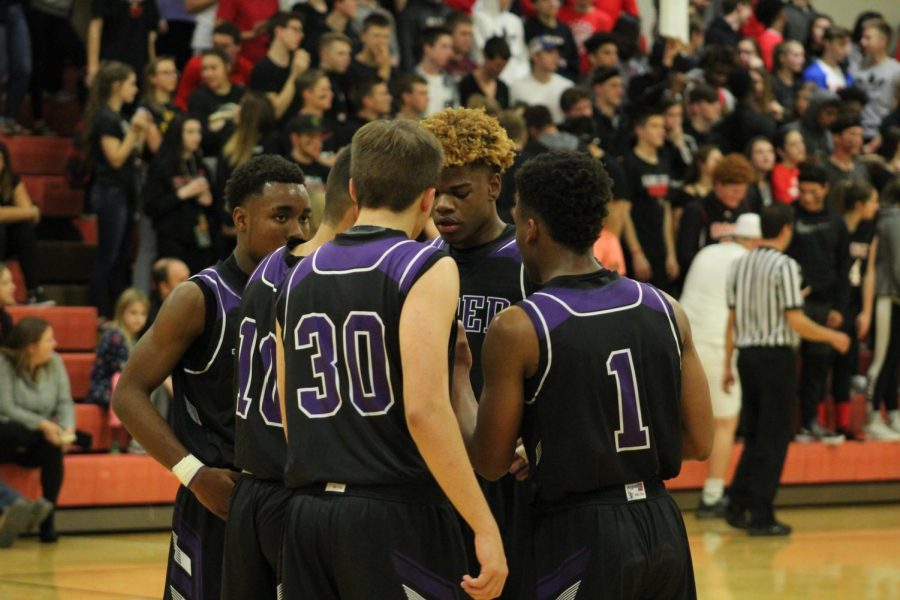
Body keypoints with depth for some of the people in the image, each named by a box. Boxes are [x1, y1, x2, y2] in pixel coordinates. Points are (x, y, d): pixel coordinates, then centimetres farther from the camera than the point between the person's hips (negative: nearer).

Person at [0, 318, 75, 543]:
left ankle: (47, 521, -22)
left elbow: (65, 403, 0)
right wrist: (41, 425, -29)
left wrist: (67, 428, -22)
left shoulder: (55, 363, 2)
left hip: (35, 445, 4)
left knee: (53, 448, -30)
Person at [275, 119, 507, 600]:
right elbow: (424, 409, -18)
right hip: (396, 517, -6)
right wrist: (485, 528, -17)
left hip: (307, 511, 7)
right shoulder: (426, 268, -7)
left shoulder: (300, 278, 13)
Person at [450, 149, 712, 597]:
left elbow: (490, 462, -4)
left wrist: (458, 370, 9)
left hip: (579, 536, -5)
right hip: (663, 529, 5)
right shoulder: (664, 310, 4)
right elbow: (699, 441, 6)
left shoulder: (517, 329, -11)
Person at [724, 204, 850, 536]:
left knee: (754, 436, 16)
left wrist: (728, 364, 16)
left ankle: (737, 505, 13)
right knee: (773, 439, 0)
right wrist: (833, 337, -1)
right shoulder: (785, 266, -12)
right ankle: (761, 517, 1)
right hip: (775, 355, -6)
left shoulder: (739, 264, 8)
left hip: (746, 354, 6)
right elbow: (796, 322, -15)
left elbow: (732, 319, 11)